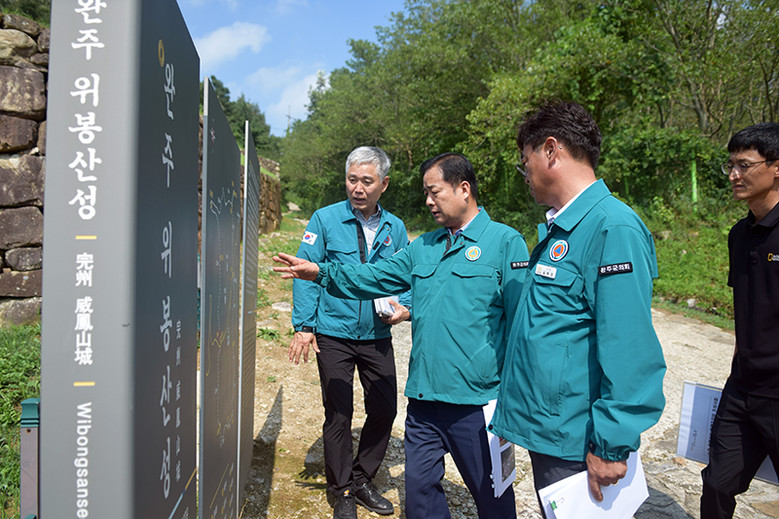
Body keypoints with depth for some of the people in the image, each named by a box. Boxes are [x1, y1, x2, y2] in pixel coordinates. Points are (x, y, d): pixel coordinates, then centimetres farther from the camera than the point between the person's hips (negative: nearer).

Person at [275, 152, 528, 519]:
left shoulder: (505, 241, -6)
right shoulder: (424, 247, 13)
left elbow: (521, 322, -8)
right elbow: (376, 277, 10)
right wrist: (322, 272, -1)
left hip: (476, 402, -5)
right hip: (424, 394, 6)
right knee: (419, 487, 17)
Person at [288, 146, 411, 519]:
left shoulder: (395, 228, 5)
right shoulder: (325, 219, -4)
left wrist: (406, 307, -7)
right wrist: (303, 326, -13)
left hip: (377, 336, 3)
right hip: (333, 335, -3)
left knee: (384, 410, 9)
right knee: (338, 415, 4)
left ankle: (362, 480, 32)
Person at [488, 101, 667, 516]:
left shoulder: (613, 227, -20)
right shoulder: (558, 229, 10)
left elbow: (629, 351, -24)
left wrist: (612, 446, -21)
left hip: (576, 445, -9)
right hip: (545, 430, 9)